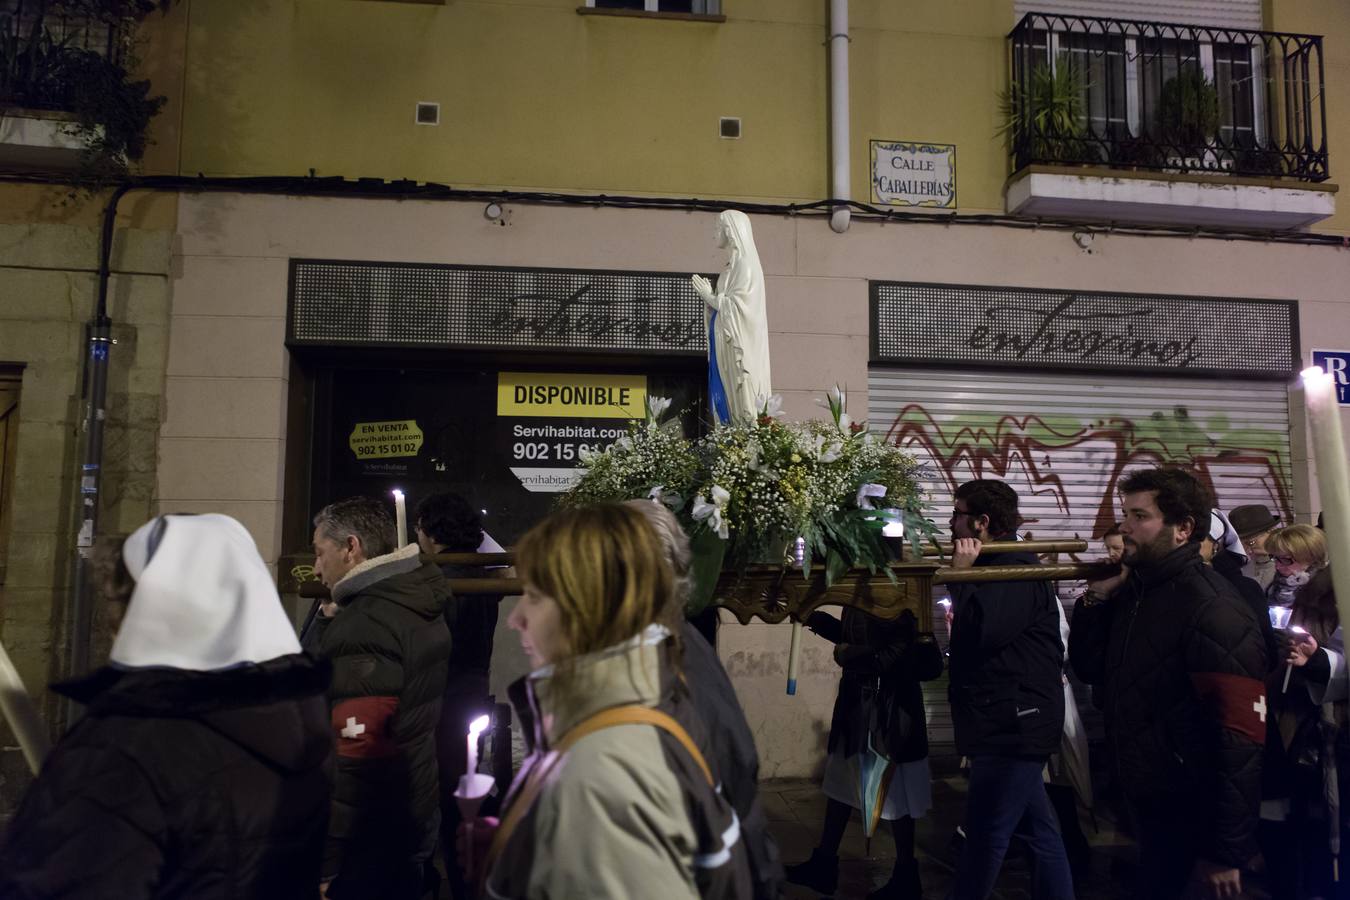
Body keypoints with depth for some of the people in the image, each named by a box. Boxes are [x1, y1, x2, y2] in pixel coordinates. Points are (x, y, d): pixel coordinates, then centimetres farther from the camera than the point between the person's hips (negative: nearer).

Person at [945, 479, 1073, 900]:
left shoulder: (1017, 570, -16)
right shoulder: (996, 565, 17)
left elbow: (981, 632, -25)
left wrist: (961, 575, -17)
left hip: (1013, 726, -11)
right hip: (1010, 723, 11)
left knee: (985, 835, -4)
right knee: (1039, 830, 17)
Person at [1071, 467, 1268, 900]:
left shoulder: (1212, 609, -21)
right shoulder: (1133, 591, 4)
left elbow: (1242, 740, -24)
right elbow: (1090, 669, 12)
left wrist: (1226, 853, -21)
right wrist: (1096, 598, -3)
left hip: (1191, 817, -8)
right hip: (1144, 801, 8)